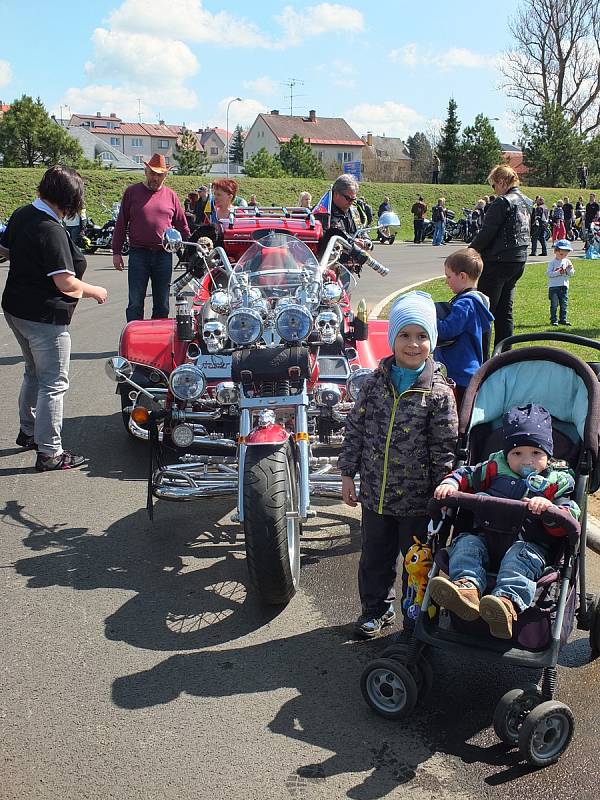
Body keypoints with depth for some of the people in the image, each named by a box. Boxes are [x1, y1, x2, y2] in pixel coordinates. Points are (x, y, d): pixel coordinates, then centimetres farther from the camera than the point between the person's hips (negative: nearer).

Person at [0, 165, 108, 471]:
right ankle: (49, 452, 7)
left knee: (34, 374, 25)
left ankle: (28, 431, 39)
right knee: (54, 383, 1)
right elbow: (66, 283, -26)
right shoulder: (52, 231, -24)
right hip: (44, 317, -9)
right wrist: (95, 291, -10)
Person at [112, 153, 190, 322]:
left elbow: (182, 226, 15)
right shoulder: (132, 192, 5)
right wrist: (116, 252, 1)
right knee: (135, 303, -2)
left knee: (162, 305, 8)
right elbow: (121, 224, 6)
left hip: (164, 255, 2)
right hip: (138, 255, -2)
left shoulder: (171, 196, 10)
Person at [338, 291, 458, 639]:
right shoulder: (375, 382, -2)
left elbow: (445, 447, -8)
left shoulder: (439, 392, -11)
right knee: (375, 556, 19)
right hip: (374, 493, 3)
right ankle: (377, 608, 40)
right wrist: (348, 474, 4)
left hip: (417, 497, -3)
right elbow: (355, 428, 5)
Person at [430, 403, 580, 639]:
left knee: (520, 556, -35)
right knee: (465, 542, -23)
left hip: (530, 543, -4)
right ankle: (467, 585, -52)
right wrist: (450, 483, -4)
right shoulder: (495, 468, 16)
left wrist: (549, 508, -25)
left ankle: (508, 601, -62)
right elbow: (467, 474, 20)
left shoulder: (556, 482, 7)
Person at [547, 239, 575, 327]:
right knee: (554, 304, -3)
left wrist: (570, 269, -12)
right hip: (553, 286, -4)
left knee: (564, 304, 7)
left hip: (564, 286, 4)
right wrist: (558, 272, -22)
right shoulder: (552, 262, -6)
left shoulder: (567, 261, 7)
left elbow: (571, 274, 8)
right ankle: (553, 320, 4)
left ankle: (563, 319, 16)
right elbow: (549, 273, -14)